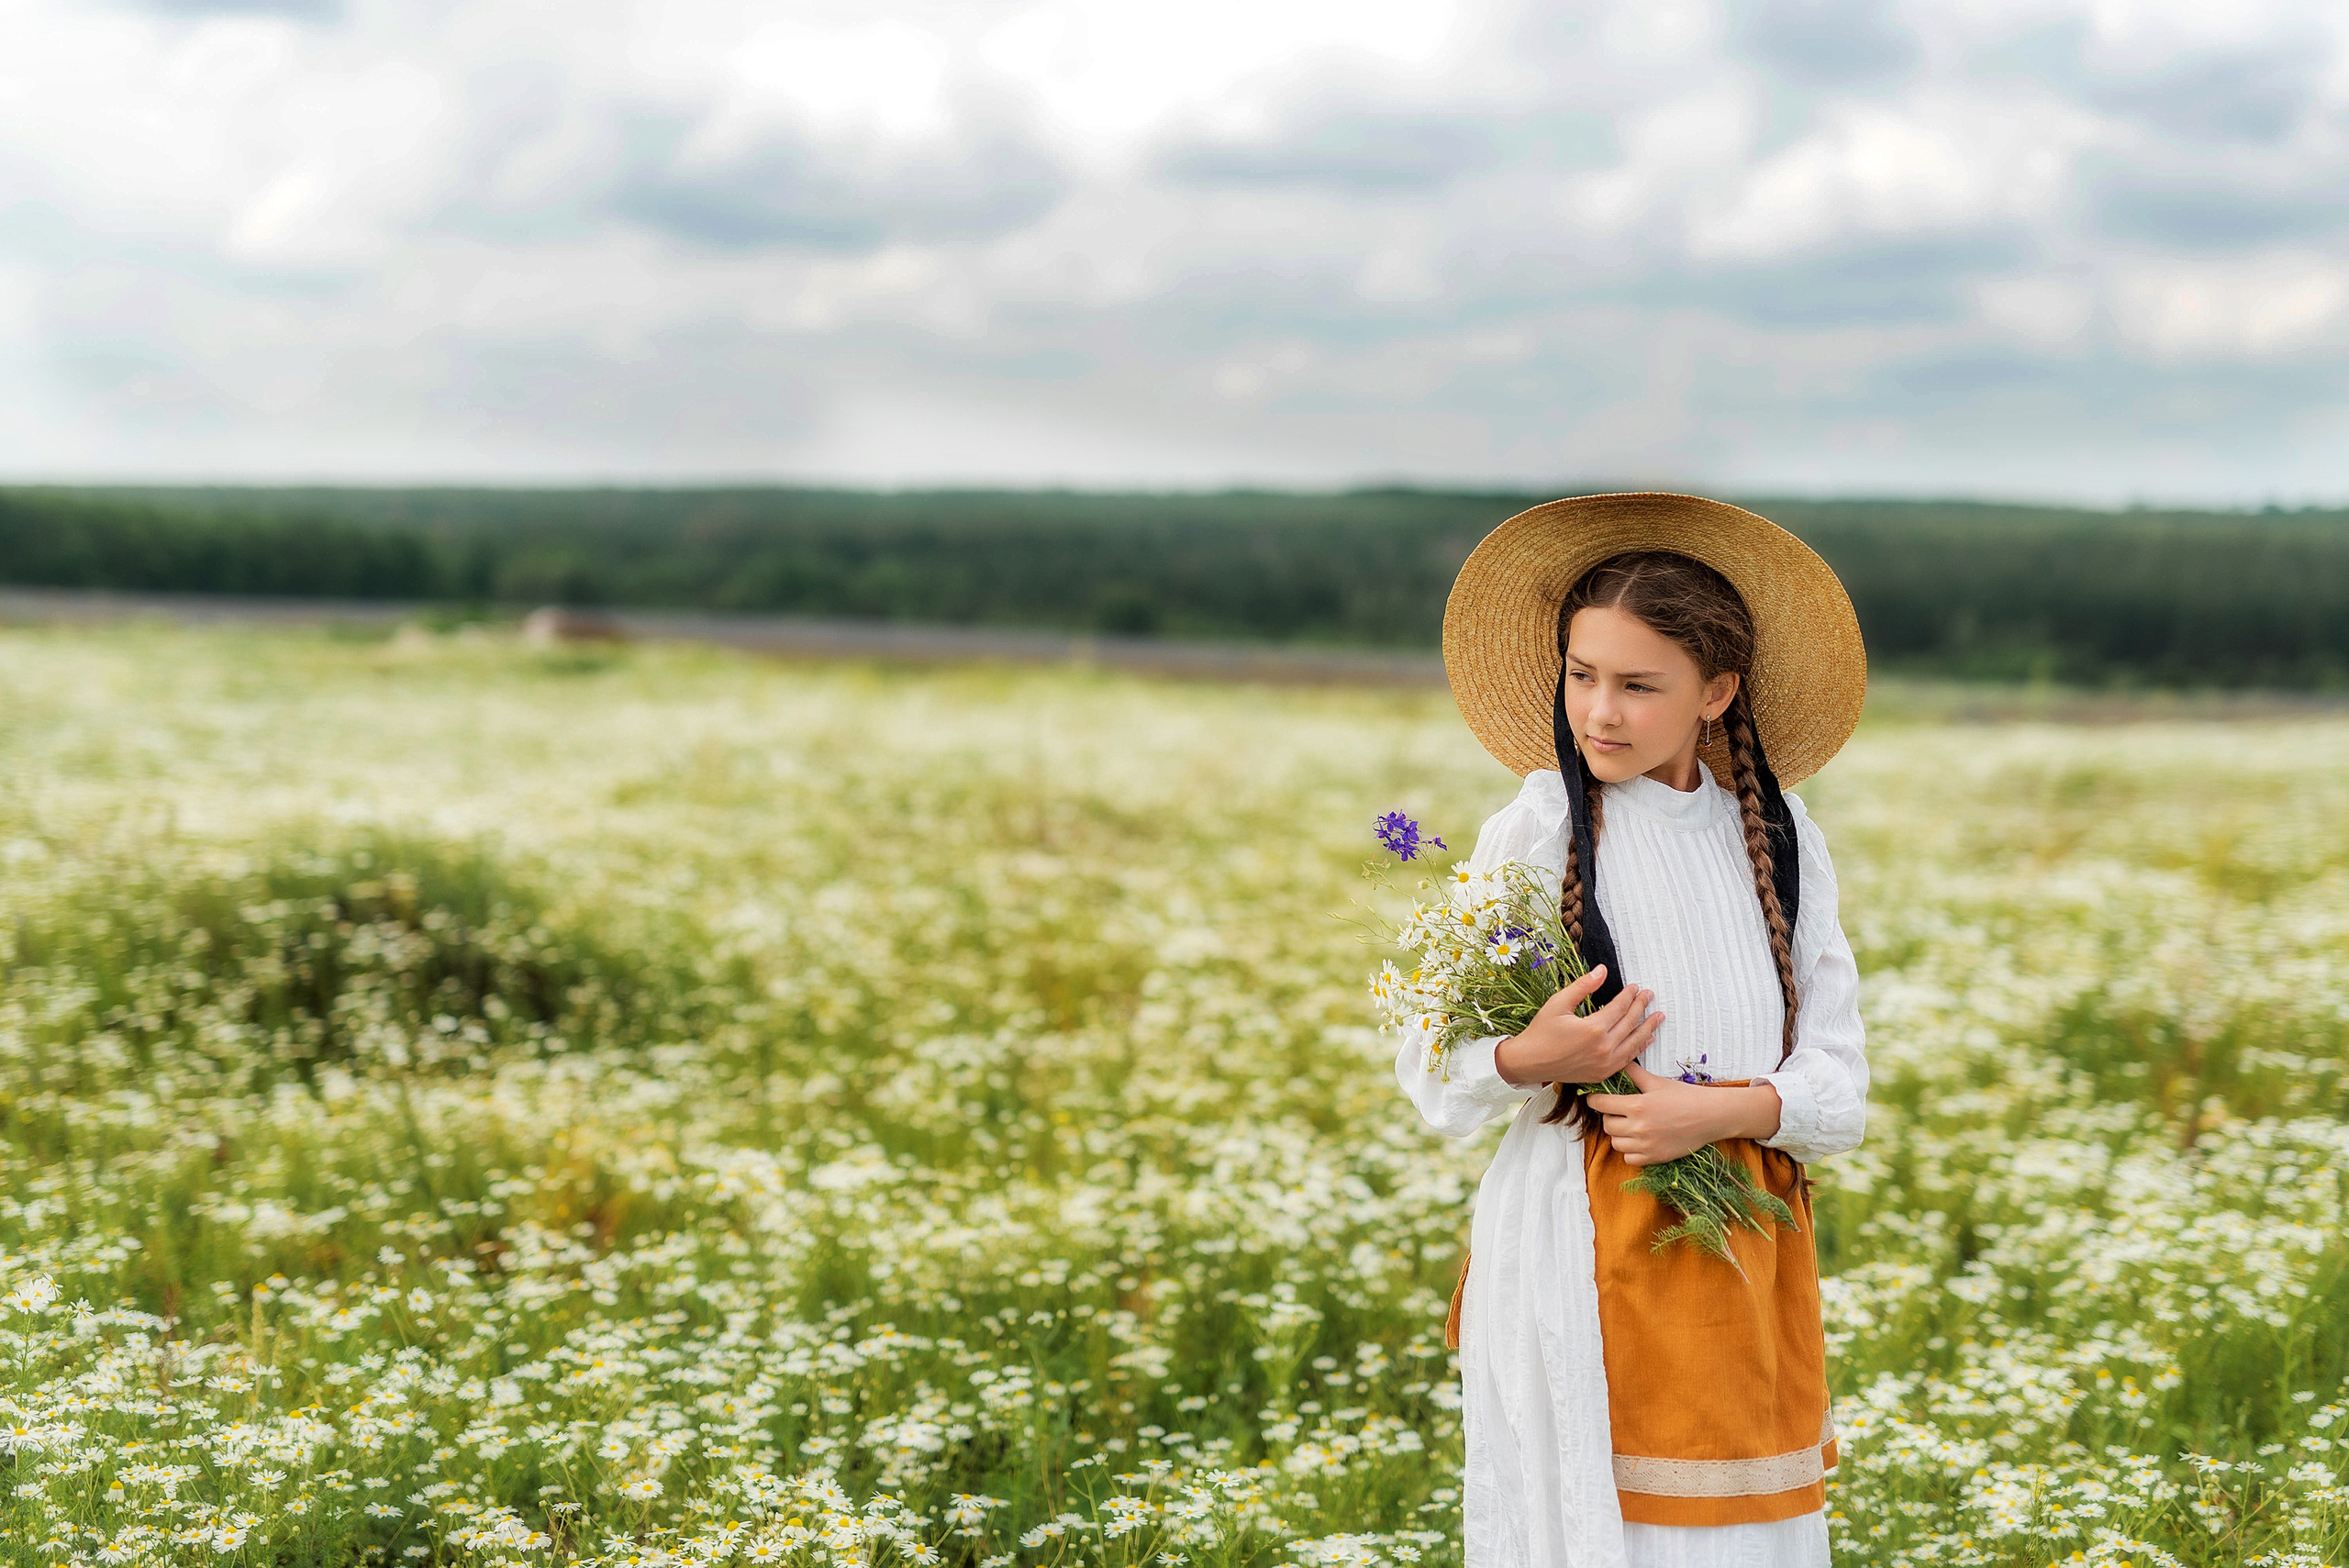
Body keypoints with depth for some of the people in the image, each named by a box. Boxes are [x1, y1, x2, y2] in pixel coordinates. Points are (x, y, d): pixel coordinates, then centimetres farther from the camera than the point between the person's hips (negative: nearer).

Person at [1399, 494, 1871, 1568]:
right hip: (1588, 1252, -3)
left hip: (1749, 1249, 3)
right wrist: (1528, 1061, -22)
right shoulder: (1535, 835, -4)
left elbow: (1839, 1082, 3)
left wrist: (1730, 1109, -16)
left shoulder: (1778, 838, 6)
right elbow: (1430, 1073, -2)